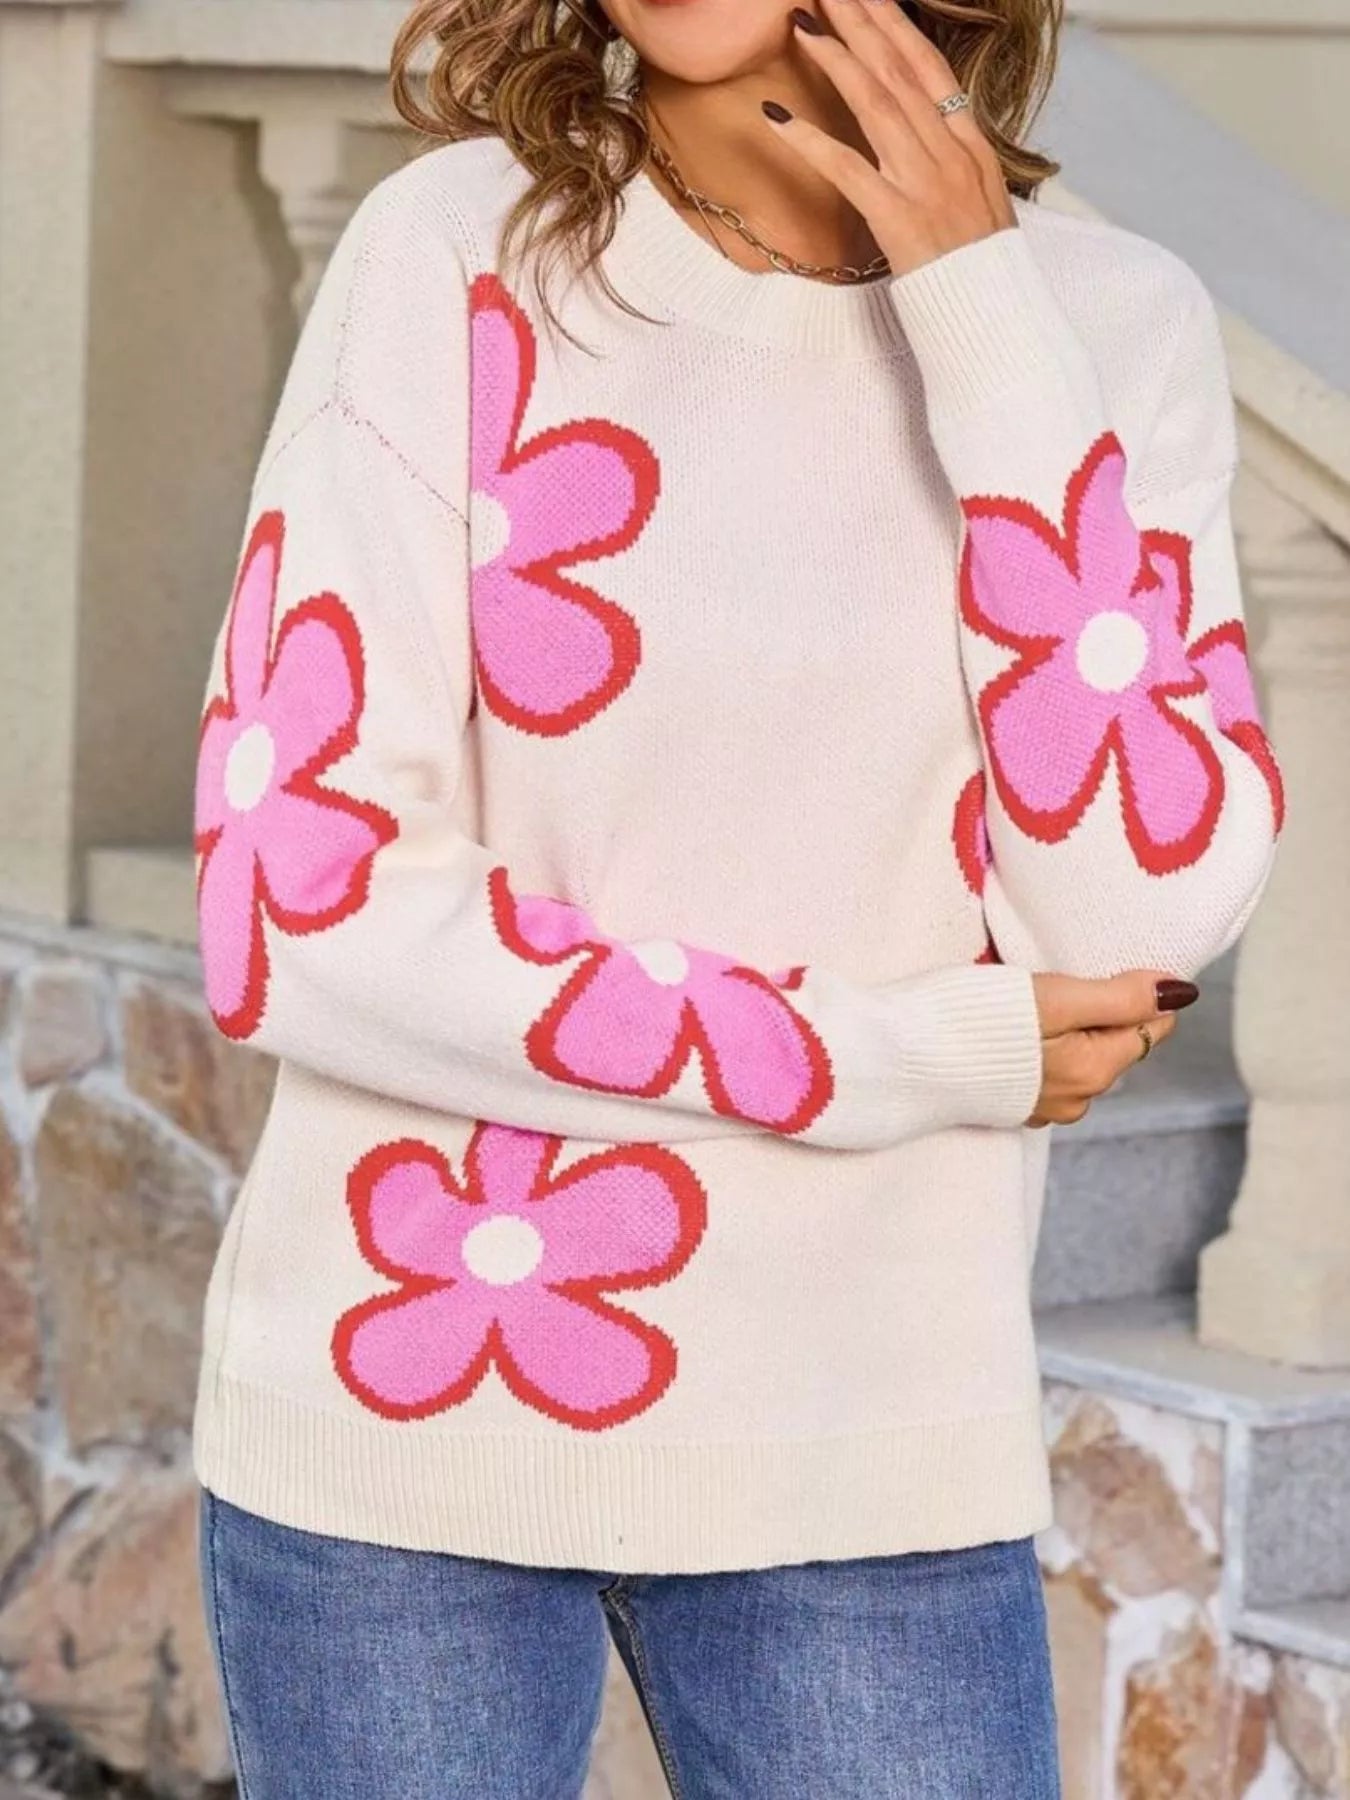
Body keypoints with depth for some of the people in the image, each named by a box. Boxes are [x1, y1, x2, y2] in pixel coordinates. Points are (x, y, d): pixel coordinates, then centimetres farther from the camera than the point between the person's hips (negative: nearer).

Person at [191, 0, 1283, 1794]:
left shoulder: (1112, 323, -1)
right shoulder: (460, 251, -8)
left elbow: (1145, 932, -12)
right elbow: (291, 908, -12)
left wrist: (987, 325, -14)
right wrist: (898, 1064, -12)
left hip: (870, 1468, 2)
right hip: (401, 1410, -1)